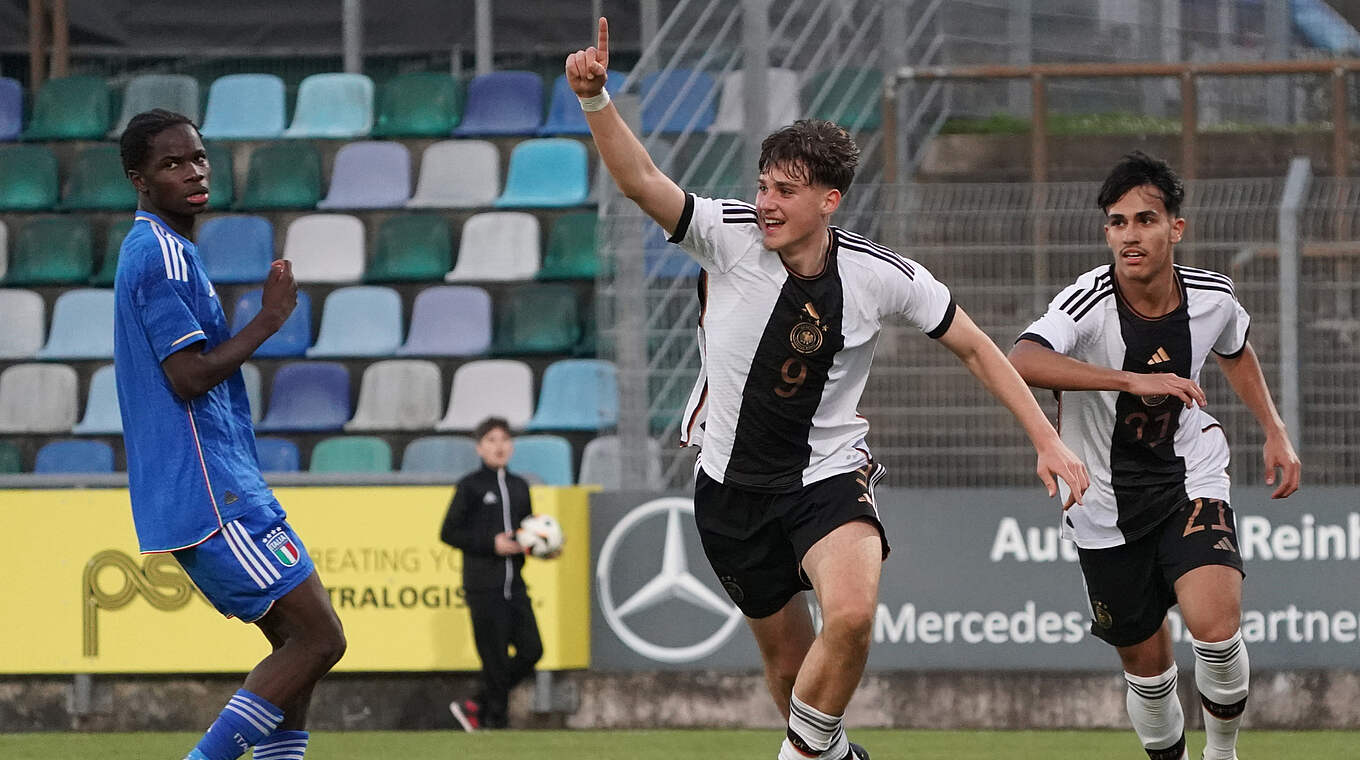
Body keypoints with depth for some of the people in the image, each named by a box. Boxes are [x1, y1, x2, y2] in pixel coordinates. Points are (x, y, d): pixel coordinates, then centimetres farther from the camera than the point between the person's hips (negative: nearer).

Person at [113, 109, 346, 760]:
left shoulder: (144, 251, 19)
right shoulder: (165, 254, -13)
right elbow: (187, 377, -20)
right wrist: (268, 321, -12)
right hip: (211, 493, -11)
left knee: (295, 642, 12)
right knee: (320, 638, -11)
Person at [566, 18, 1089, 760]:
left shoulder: (883, 276, -12)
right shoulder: (729, 237, -14)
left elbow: (975, 348, 0)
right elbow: (642, 182, -28)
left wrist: (1047, 441, -4)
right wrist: (595, 99, -45)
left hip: (828, 477, -2)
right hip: (731, 485, 2)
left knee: (851, 614, -30)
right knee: (785, 651, 12)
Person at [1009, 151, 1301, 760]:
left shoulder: (1212, 297, -10)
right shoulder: (1088, 303, -24)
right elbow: (1022, 362, -45)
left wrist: (1274, 431, 12)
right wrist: (1133, 380, -51)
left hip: (1191, 481, 1)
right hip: (1107, 502, -1)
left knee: (1215, 625, -23)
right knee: (1147, 668, 7)